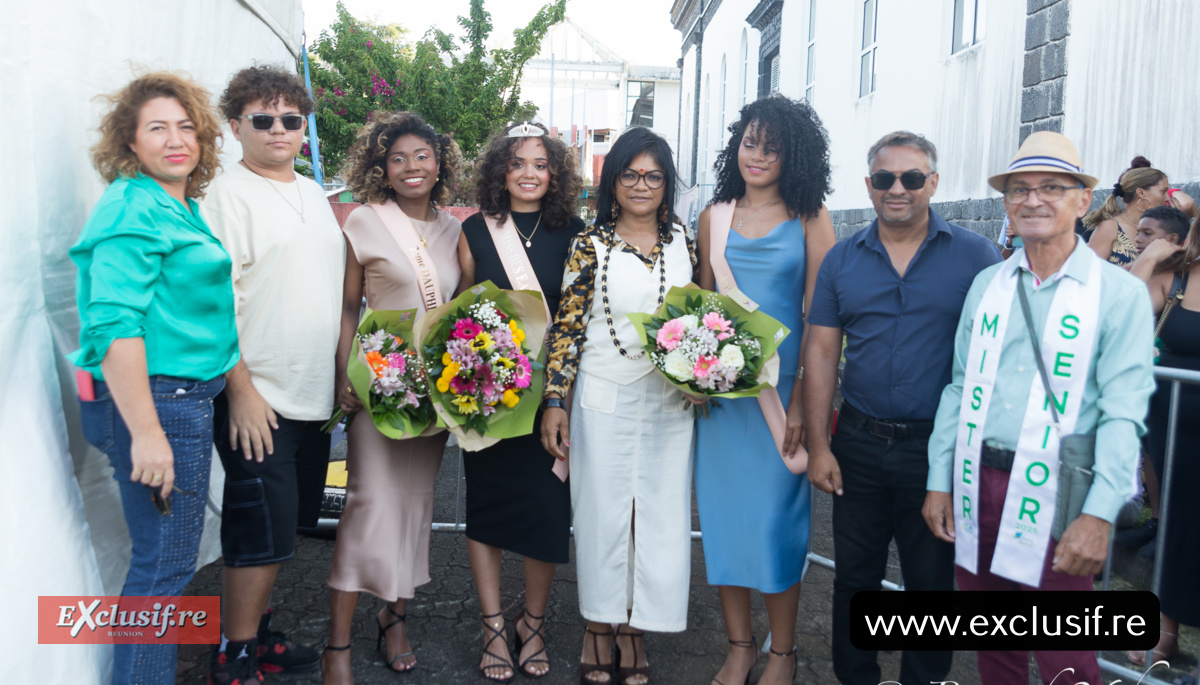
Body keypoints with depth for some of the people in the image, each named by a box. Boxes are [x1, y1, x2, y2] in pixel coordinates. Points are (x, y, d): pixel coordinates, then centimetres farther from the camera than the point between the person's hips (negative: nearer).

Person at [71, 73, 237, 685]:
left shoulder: (186, 207, 15)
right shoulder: (134, 208, -14)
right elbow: (115, 325, -22)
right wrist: (146, 431, -25)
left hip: (186, 398, 10)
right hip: (153, 401, -10)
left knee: (165, 557, 19)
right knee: (164, 562, -1)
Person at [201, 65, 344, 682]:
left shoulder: (313, 194, 15)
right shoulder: (229, 193, -9)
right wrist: (242, 389, -19)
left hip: (314, 396, 8)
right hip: (257, 399, -7)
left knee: (284, 528, 16)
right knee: (262, 533, -1)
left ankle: (258, 631, 32)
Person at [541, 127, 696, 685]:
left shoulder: (684, 245, 6)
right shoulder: (590, 245, -3)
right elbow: (567, 325, -5)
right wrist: (555, 400, -9)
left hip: (670, 402, 3)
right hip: (604, 401, -2)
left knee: (659, 510, 7)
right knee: (603, 508, 6)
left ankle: (634, 625, 24)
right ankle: (598, 625, 24)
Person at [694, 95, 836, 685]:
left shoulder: (810, 220, -2)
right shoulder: (715, 216, 8)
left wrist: (802, 399, -12)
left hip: (781, 386, -3)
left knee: (777, 515, 4)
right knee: (723, 510, 9)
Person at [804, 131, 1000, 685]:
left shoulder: (976, 256, -4)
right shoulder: (842, 260, 3)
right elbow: (821, 353, 2)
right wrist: (818, 445, -3)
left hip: (938, 448, -2)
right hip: (859, 444, 2)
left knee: (931, 582, 13)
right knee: (854, 578, 15)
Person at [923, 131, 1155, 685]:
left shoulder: (1120, 292, -4)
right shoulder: (986, 285, 9)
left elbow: (1124, 411, -9)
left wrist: (1099, 514, -17)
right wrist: (939, 481, 7)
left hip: (1054, 494, -4)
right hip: (977, 484, 4)